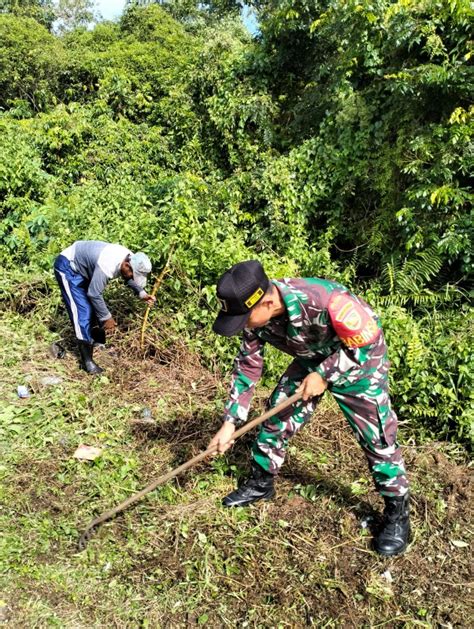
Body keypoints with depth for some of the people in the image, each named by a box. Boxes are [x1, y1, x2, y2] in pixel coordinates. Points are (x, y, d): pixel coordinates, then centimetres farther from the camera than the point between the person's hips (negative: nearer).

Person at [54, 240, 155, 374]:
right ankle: (87, 360, -8)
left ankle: (100, 343, 32)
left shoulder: (130, 259, -12)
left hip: (82, 266, 9)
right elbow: (94, 294, -28)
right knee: (82, 311, -13)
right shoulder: (107, 266, -38)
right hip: (67, 267, -9)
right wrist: (106, 317, -17)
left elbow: (129, 278, 11)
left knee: (95, 307, 13)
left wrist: (142, 293, -4)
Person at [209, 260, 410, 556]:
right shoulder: (256, 316, -21)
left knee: (377, 436, -5)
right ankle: (261, 483, 26)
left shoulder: (322, 301, -42)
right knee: (276, 418, 4)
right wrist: (230, 422, -11)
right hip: (312, 361, 6)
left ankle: (398, 511, 17)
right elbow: (247, 367, -9)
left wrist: (324, 375, -26)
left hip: (360, 361, -5)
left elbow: (368, 340, -27)